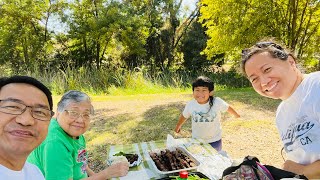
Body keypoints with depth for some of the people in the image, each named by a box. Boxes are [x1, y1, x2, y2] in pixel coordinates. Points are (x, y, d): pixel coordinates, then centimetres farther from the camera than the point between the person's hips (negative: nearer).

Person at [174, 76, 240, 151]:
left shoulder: (217, 102, -22)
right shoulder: (190, 105, -18)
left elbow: (227, 108, -1)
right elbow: (184, 116, 2)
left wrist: (236, 115, 18)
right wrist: (178, 126, 18)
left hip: (215, 141, 0)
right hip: (197, 141, 0)